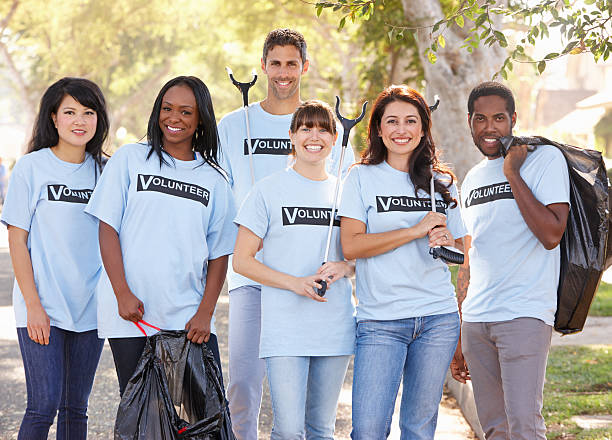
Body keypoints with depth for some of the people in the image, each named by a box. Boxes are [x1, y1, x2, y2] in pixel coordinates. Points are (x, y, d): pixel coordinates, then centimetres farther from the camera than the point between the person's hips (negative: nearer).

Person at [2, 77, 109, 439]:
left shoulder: (104, 171, 8)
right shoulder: (32, 167, -2)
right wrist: (33, 304, -11)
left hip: (90, 310, 4)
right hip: (42, 308, -3)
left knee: (76, 408, 8)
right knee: (44, 405, -10)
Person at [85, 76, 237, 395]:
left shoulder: (213, 180, 10)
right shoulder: (130, 159, 5)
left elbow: (219, 254, 9)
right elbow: (107, 229, 1)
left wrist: (205, 313, -3)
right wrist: (123, 294, -8)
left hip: (189, 318, 2)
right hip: (131, 316, -1)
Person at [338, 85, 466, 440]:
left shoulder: (442, 182, 12)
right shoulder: (363, 177, 3)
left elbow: (462, 251, 17)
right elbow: (351, 245, -9)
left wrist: (447, 242, -6)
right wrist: (417, 230, -14)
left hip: (438, 318, 3)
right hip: (380, 319, -3)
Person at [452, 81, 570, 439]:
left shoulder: (545, 158, -3)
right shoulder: (473, 179, 18)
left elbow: (551, 235, -16)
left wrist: (513, 173, -12)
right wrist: (458, 339, 21)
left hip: (524, 316, -6)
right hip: (475, 321, 6)